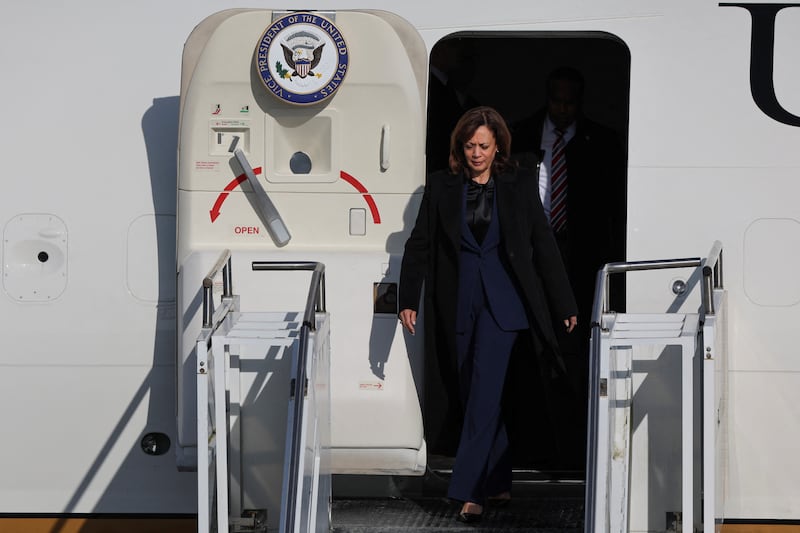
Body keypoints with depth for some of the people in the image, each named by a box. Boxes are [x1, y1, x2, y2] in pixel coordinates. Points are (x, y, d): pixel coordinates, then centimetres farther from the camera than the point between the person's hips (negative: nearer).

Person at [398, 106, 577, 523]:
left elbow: (543, 246, 6)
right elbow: (419, 245, 8)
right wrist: (408, 300, 1)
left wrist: (564, 305, 6)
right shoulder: (440, 186, 5)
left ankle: (469, 491, -16)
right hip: (459, 303, 3)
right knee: (474, 394, 8)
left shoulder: (519, 187, 3)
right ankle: (499, 482, 21)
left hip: (502, 301, -3)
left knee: (483, 391, -13)